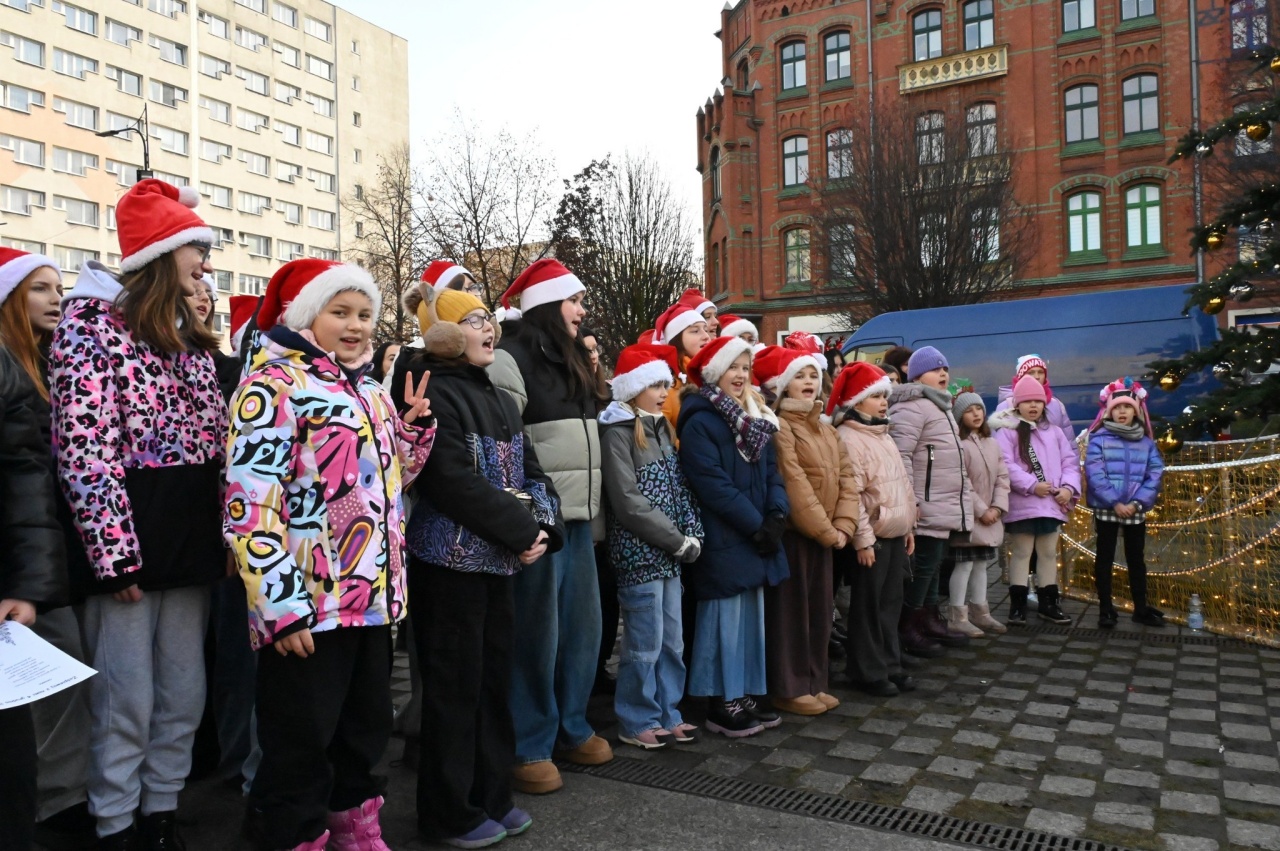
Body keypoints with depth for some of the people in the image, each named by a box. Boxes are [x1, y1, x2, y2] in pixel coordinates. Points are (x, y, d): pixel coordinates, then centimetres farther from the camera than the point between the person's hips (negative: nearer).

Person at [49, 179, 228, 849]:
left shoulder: (190, 335, 15)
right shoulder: (91, 320, -7)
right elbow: (84, 450, -14)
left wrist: (227, 534, 10)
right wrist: (115, 554, -17)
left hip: (193, 538, 7)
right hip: (129, 536, -7)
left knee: (184, 695, 13)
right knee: (125, 702, 2)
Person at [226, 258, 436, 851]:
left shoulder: (368, 389, 13)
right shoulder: (275, 383, -10)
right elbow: (249, 505, -17)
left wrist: (414, 426, 6)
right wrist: (282, 604, -21)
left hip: (372, 597, 8)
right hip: (308, 607, -8)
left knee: (366, 730, 20)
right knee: (301, 747, 5)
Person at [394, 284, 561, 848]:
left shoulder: (497, 398, 14)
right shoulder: (435, 394, -12)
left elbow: (528, 470, 11)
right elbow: (452, 481, -22)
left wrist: (542, 525, -7)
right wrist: (522, 530, -17)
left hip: (500, 558, 8)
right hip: (452, 560, -8)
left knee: (495, 677, 14)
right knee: (455, 684, 2)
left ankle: (491, 795, 28)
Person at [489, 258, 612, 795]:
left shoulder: (570, 360, 18)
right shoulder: (511, 359, -11)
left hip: (577, 515, 9)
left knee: (583, 625, 13)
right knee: (537, 631, -2)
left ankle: (570, 728, 29)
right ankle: (528, 747, 13)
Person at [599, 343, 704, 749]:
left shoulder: (662, 429, 14)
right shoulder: (618, 431, -11)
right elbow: (628, 502, -17)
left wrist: (692, 534, 0)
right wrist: (677, 541, -14)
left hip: (668, 553, 8)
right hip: (640, 552, -8)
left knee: (672, 642, 13)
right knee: (645, 644, 0)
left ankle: (666, 714, 26)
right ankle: (637, 721, 15)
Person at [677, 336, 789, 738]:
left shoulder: (756, 418, 15)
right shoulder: (699, 422, -11)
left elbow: (771, 471, 11)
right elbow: (713, 483, -19)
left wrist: (776, 516, -6)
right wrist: (756, 525, -17)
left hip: (755, 537, 8)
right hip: (723, 539, -8)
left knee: (751, 617, 13)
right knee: (724, 619, -2)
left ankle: (745, 696, 23)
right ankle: (720, 705, 9)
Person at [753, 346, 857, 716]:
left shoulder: (827, 430, 15)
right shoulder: (779, 427, -12)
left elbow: (846, 478, 7)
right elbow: (794, 485, -19)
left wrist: (842, 526, -6)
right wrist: (826, 531, -17)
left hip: (822, 535, 8)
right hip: (792, 533, -8)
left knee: (820, 611, 13)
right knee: (790, 611, 0)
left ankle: (814, 683, 24)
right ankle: (788, 689, 11)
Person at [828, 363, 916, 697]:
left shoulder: (883, 436, 14)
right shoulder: (848, 438, -15)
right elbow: (851, 495, -20)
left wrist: (908, 527, 17)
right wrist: (863, 540, -20)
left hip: (895, 535, 9)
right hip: (872, 537, -9)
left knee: (891, 603, 14)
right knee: (868, 607, 1)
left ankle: (890, 665, 24)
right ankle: (868, 672, 11)